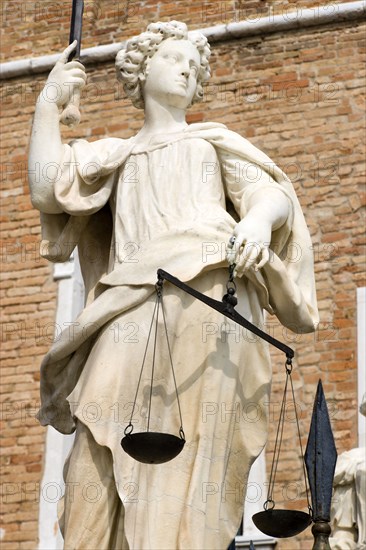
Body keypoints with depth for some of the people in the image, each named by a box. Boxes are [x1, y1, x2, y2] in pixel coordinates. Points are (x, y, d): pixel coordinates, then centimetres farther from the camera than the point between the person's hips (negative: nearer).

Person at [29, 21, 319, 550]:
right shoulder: (116, 155, 31)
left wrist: (260, 218, -13)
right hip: (134, 312, 2)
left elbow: (273, 193, 11)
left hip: (207, 303, -1)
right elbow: (48, 188, 14)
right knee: (102, 456, -17)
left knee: (187, 463, -16)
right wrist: (49, 103, 19)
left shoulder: (214, 140, 28)